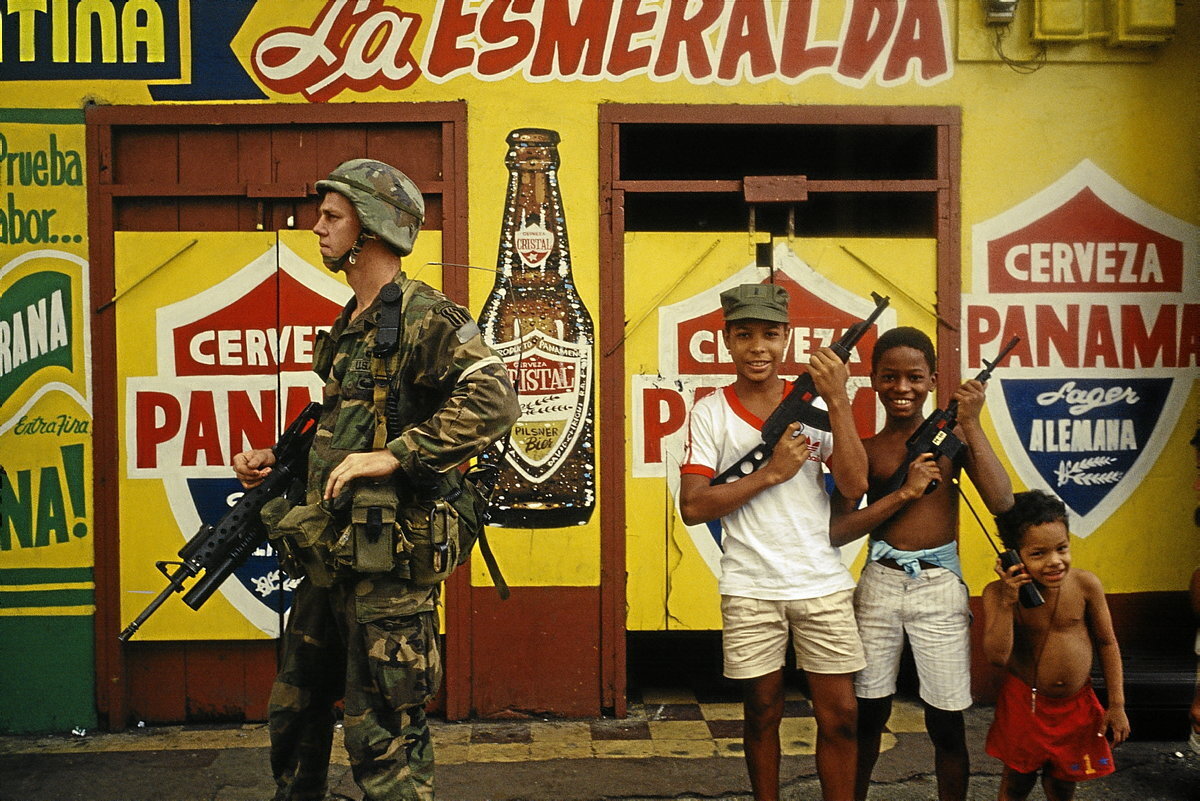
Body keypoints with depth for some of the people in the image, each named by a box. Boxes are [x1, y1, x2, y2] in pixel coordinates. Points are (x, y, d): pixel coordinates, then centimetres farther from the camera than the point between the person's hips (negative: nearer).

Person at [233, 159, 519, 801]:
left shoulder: (425, 317, -12)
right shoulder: (349, 325, 16)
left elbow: (494, 400, -27)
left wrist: (393, 457, -28)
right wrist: (278, 462, 12)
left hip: (387, 562, -9)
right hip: (328, 556, 9)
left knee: (382, 738, -1)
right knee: (294, 711, 21)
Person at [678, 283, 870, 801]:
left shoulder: (814, 402, 2)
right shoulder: (711, 412, -2)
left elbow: (855, 485, -9)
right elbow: (692, 507, -10)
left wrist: (838, 402, -16)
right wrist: (771, 473, -15)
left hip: (822, 583, 1)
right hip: (750, 588, -1)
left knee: (839, 715, 4)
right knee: (763, 713, 11)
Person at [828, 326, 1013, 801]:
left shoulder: (952, 436, 2)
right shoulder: (865, 450, 3)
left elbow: (1001, 502, -12)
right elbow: (836, 532, -7)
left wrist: (971, 425, -12)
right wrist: (904, 491, -15)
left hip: (940, 585, -1)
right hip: (880, 584, 1)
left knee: (947, 723, 5)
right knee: (867, 713, 11)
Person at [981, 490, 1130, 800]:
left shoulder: (1085, 584, -15)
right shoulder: (998, 593, -18)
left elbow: (1106, 643, -3)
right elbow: (996, 656, -24)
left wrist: (1116, 704, -2)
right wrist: (1007, 602, -31)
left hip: (1077, 705, 1)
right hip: (1025, 704, -1)